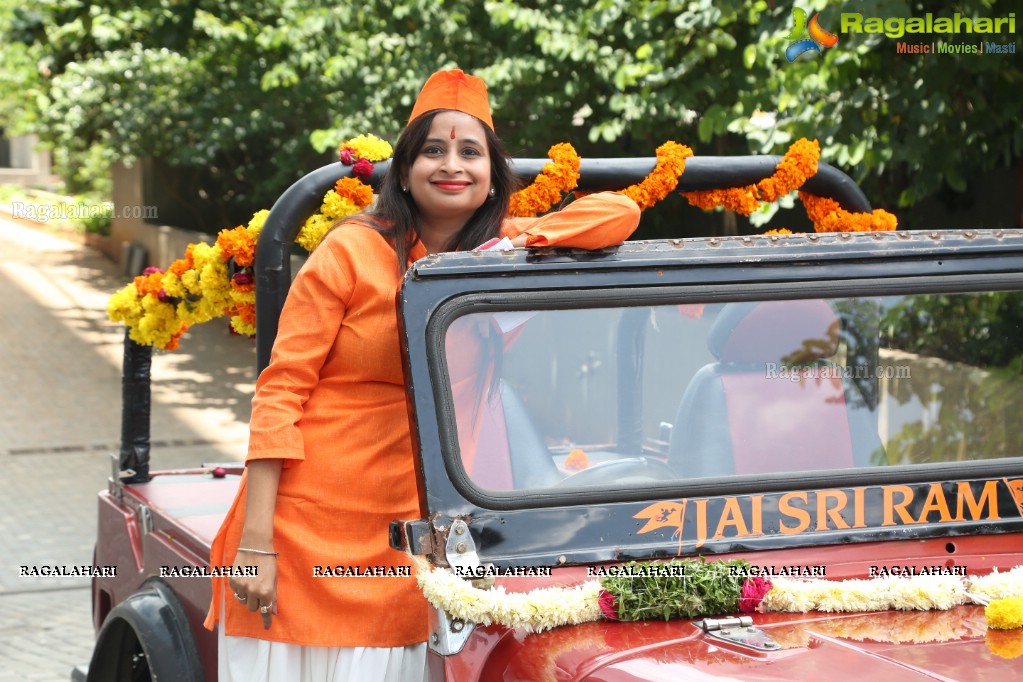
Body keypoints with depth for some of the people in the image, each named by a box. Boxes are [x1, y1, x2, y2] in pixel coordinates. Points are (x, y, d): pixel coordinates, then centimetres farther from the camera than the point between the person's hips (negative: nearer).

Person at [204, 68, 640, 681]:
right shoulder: (354, 251, -6)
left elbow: (622, 212, -2)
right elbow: (281, 389, -9)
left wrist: (514, 246, -17)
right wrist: (254, 540, -16)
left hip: (406, 540, 3)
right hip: (306, 523, -3)